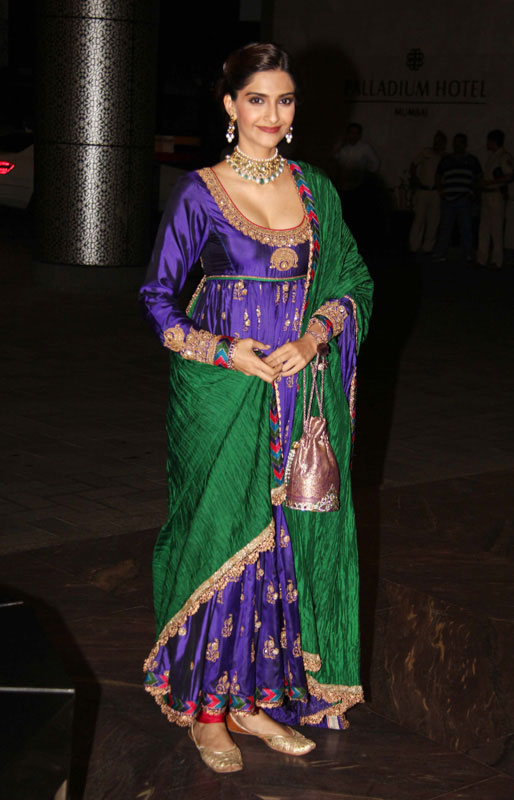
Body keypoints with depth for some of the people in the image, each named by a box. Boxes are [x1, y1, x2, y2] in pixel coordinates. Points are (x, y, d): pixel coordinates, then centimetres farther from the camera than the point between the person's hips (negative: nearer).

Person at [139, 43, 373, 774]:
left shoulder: (315, 191, 7)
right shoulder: (199, 195, -5)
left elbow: (351, 284, 10)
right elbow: (157, 296, -2)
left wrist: (314, 337, -9)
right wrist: (224, 351, -14)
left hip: (300, 391, 4)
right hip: (220, 394, -4)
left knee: (288, 538, 7)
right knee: (221, 535, 0)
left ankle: (257, 697, 22)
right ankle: (206, 706, 15)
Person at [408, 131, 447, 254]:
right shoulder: (426, 152, 4)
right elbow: (414, 165, 8)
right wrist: (414, 179, 0)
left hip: (436, 193, 2)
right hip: (422, 191, -2)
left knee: (433, 221, 2)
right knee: (419, 218, -5)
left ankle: (428, 247, 8)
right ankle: (414, 246, 0)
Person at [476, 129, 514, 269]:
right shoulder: (492, 156, 17)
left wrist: (489, 182, -17)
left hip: (497, 194, -9)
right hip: (486, 195, 9)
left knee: (496, 229, -6)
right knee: (484, 228, 8)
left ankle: (497, 261, -1)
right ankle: (481, 259, 11)